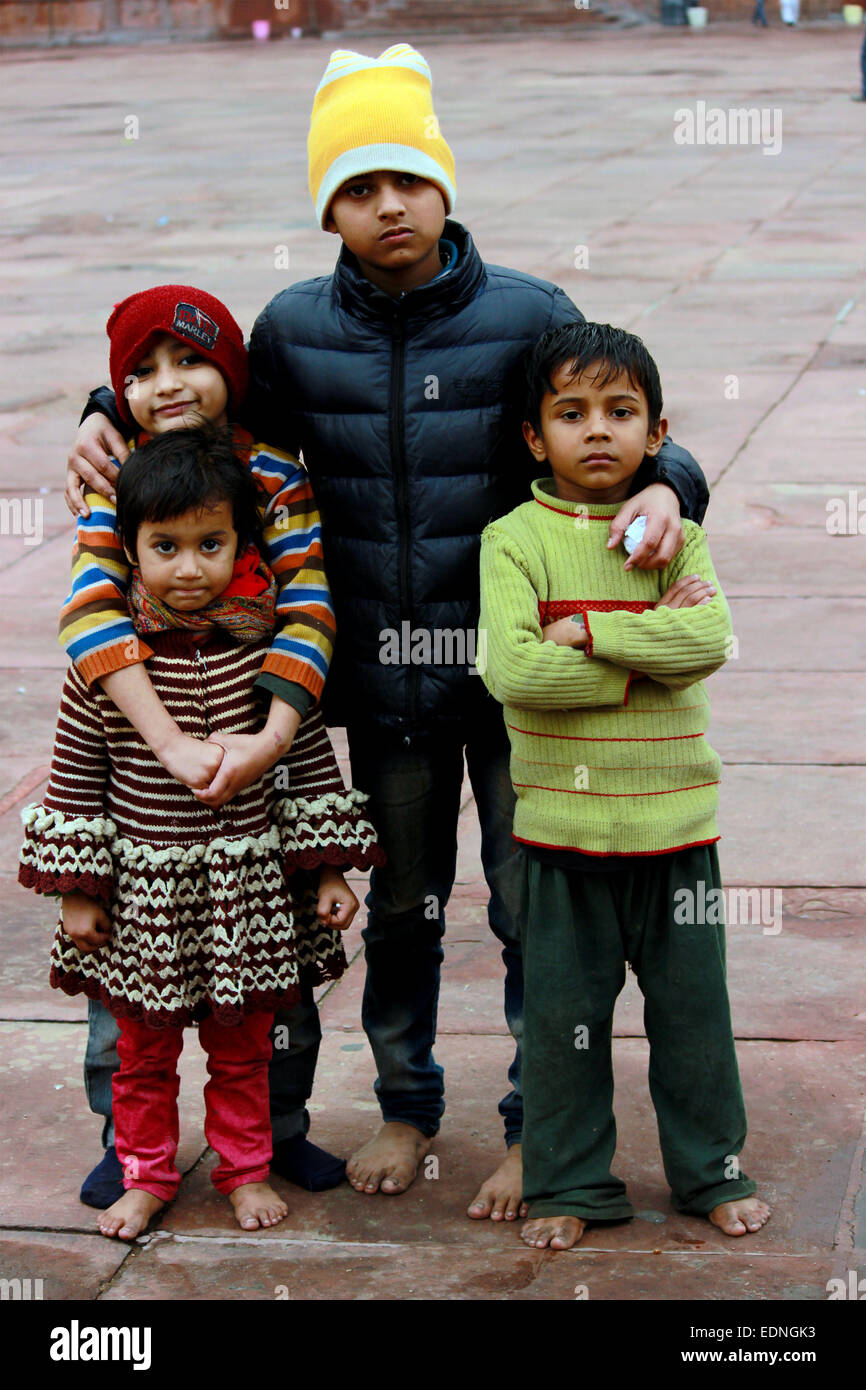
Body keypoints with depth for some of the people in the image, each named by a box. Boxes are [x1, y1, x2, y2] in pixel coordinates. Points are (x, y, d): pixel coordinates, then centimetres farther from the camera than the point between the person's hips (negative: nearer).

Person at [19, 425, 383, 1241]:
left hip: (246, 885, 1)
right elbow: (75, 781, -4)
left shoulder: (268, 647, -8)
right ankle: (146, 1174, 32)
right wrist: (77, 890, -4)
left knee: (242, 1048, 16)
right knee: (143, 1051, 15)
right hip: (143, 890, 0)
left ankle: (244, 1167, 34)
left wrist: (329, 868, 1)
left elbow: (312, 761, 1)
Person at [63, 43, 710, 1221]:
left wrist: (664, 487, -24)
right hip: (383, 682, 2)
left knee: (534, 907, 6)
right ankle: (406, 1105, 36)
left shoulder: (529, 317, -8)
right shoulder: (295, 330, -1)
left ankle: (537, 1130, 22)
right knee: (400, 904, 17)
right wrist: (114, 412, 1)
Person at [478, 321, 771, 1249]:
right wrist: (649, 648, -15)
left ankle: (712, 1170, 29)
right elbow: (514, 669, -19)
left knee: (692, 1005, 12)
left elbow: (709, 641, -13)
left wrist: (588, 632, -19)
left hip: (674, 821, 2)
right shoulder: (514, 540, -5)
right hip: (560, 824, -2)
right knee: (563, 1014, 7)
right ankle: (567, 1183, 23)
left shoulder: (676, 535, 4)